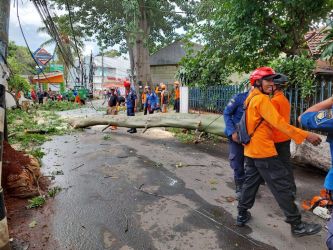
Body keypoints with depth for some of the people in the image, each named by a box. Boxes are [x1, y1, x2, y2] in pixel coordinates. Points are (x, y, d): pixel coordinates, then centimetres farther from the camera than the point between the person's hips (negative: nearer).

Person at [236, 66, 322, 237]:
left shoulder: (250, 98, 13)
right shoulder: (261, 99, -16)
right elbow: (279, 122, -23)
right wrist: (306, 135, -22)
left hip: (251, 150, 10)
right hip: (263, 151, -9)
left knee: (250, 182, 17)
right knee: (282, 186, 0)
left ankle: (242, 215, 26)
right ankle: (297, 225, 12)